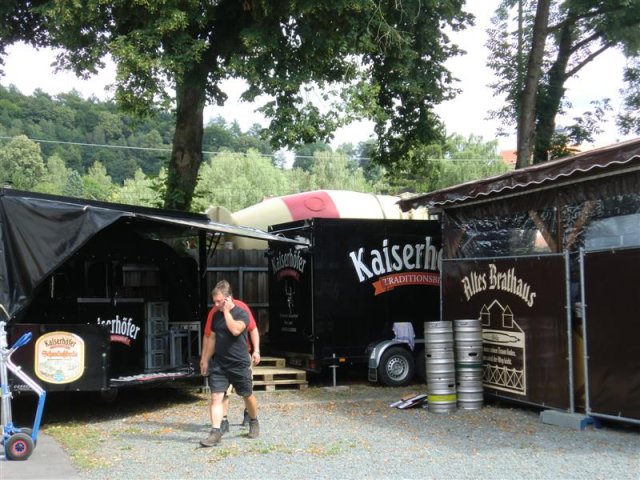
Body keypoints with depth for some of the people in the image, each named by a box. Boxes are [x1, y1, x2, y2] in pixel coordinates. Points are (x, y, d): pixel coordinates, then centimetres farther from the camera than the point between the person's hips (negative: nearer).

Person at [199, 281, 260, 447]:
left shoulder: (241, 313, -9)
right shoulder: (216, 315, 7)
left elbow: (235, 330, -29)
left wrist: (227, 311, -21)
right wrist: (206, 359, 17)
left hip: (240, 364, -4)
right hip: (219, 364, 4)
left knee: (247, 396, 12)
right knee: (216, 397, -9)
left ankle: (254, 422, 37)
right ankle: (215, 432, -11)